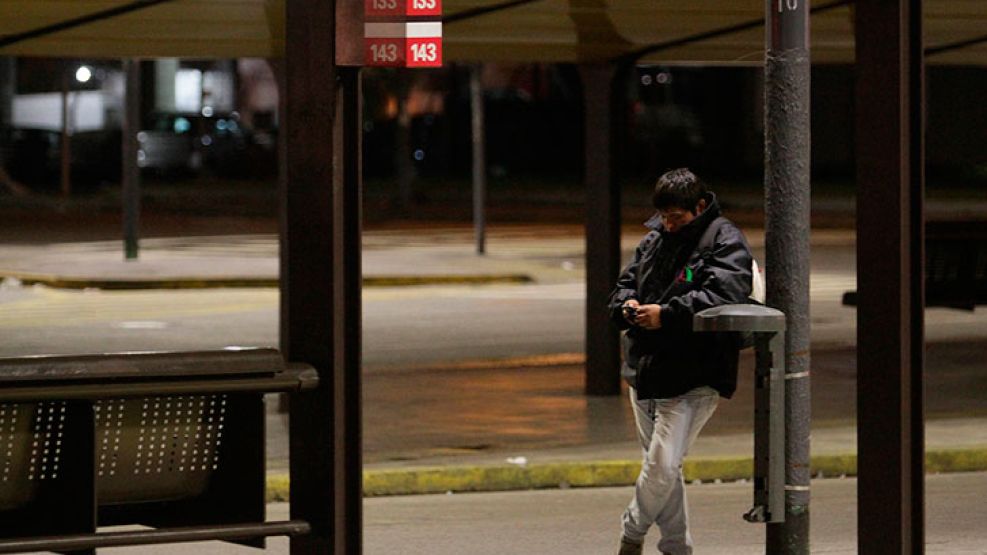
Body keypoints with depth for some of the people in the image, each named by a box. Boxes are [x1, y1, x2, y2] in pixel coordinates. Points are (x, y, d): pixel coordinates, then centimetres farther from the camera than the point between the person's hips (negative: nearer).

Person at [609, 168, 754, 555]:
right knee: (662, 468, 14)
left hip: (691, 380, -7)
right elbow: (625, 283, 20)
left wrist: (666, 315, -26)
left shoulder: (725, 243, -8)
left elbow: (724, 296, -23)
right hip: (644, 372, 7)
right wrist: (626, 305, -4)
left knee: (662, 465, -13)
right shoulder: (655, 240, 15)